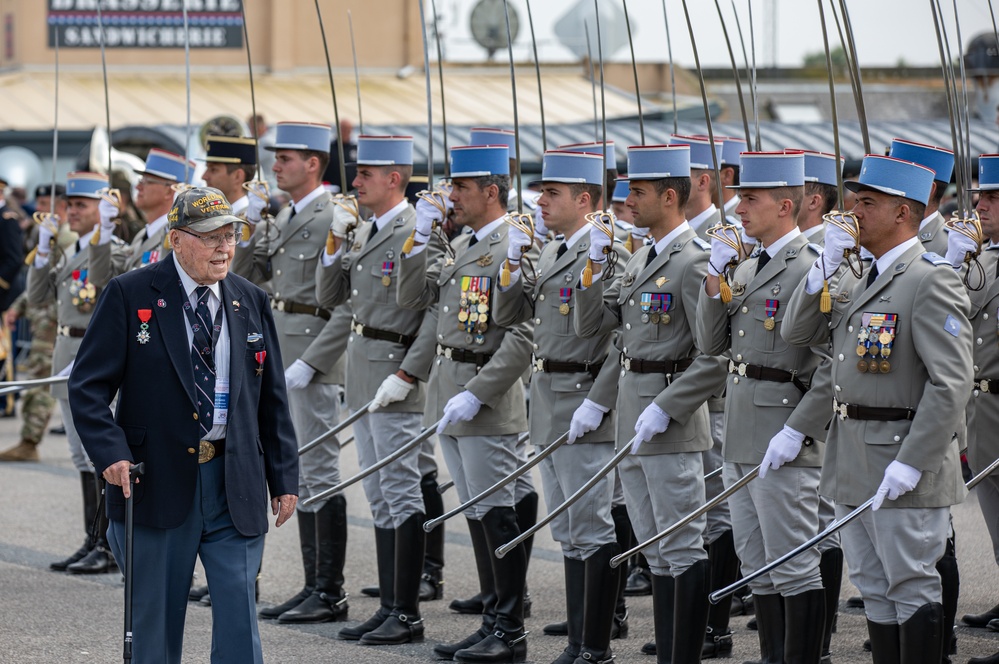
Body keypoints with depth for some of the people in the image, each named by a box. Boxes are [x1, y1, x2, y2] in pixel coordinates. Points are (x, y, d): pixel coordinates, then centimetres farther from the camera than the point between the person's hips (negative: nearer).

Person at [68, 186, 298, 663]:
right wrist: (111, 454, -18)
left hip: (234, 485, 3)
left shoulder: (251, 302, 9)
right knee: (155, 621, 6)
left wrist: (284, 478, 9)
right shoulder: (130, 296, -3)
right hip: (157, 481, -2)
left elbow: (273, 400, 13)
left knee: (238, 614, -3)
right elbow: (88, 386, -5)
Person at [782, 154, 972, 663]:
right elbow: (797, 333, 16)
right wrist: (823, 270, 2)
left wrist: (911, 463, -23)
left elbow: (952, 382, -21)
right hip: (853, 465, 9)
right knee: (875, 591, 13)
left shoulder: (931, 281, -14)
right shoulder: (861, 281, 15)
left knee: (912, 590, -2)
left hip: (904, 468, -9)